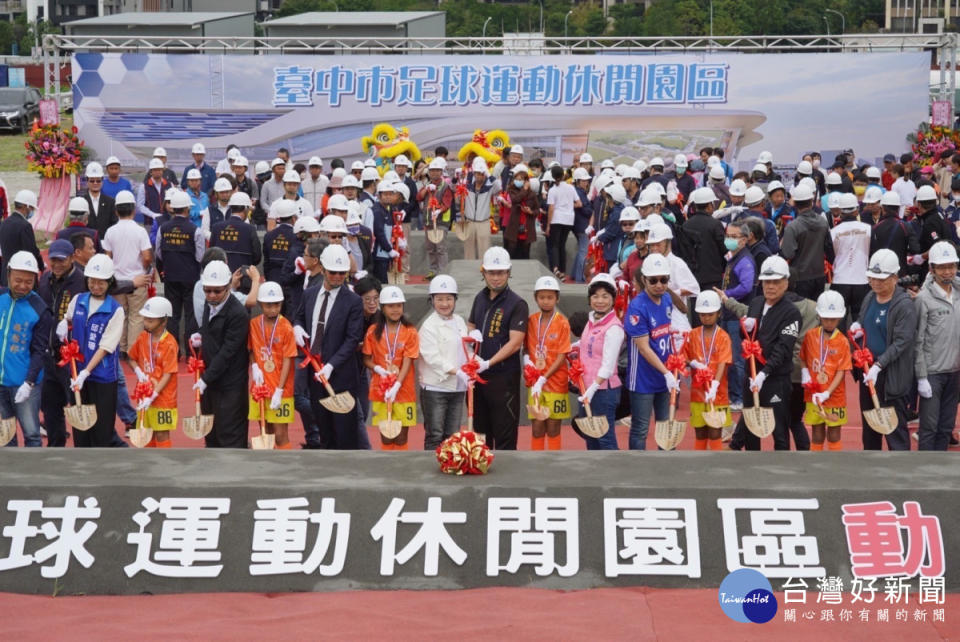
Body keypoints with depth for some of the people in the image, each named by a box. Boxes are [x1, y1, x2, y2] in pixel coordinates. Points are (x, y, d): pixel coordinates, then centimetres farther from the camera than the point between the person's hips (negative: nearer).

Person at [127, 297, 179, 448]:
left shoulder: (169, 344, -16)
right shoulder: (143, 337, 3)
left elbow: (168, 374, -18)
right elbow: (132, 358, 15)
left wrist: (153, 396, -23)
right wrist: (138, 372, -7)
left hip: (162, 397, -6)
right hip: (144, 396, 6)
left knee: (162, 435, -1)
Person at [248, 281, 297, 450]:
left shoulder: (286, 328, -11)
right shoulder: (254, 324, 2)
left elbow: (288, 360, -10)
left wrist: (279, 390, -15)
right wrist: (254, 366, -6)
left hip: (280, 390, -4)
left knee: (281, 435, -4)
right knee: (265, 433, 11)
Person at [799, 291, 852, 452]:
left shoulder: (843, 342, -9)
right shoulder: (810, 335, -1)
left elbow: (841, 372, -11)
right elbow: (802, 359, 11)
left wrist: (826, 394, -20)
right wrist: (805, 376, -8)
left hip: (834, 397, -2)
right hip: (813, 396, 2)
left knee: (834, 436, 6)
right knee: (817, 436, 10)